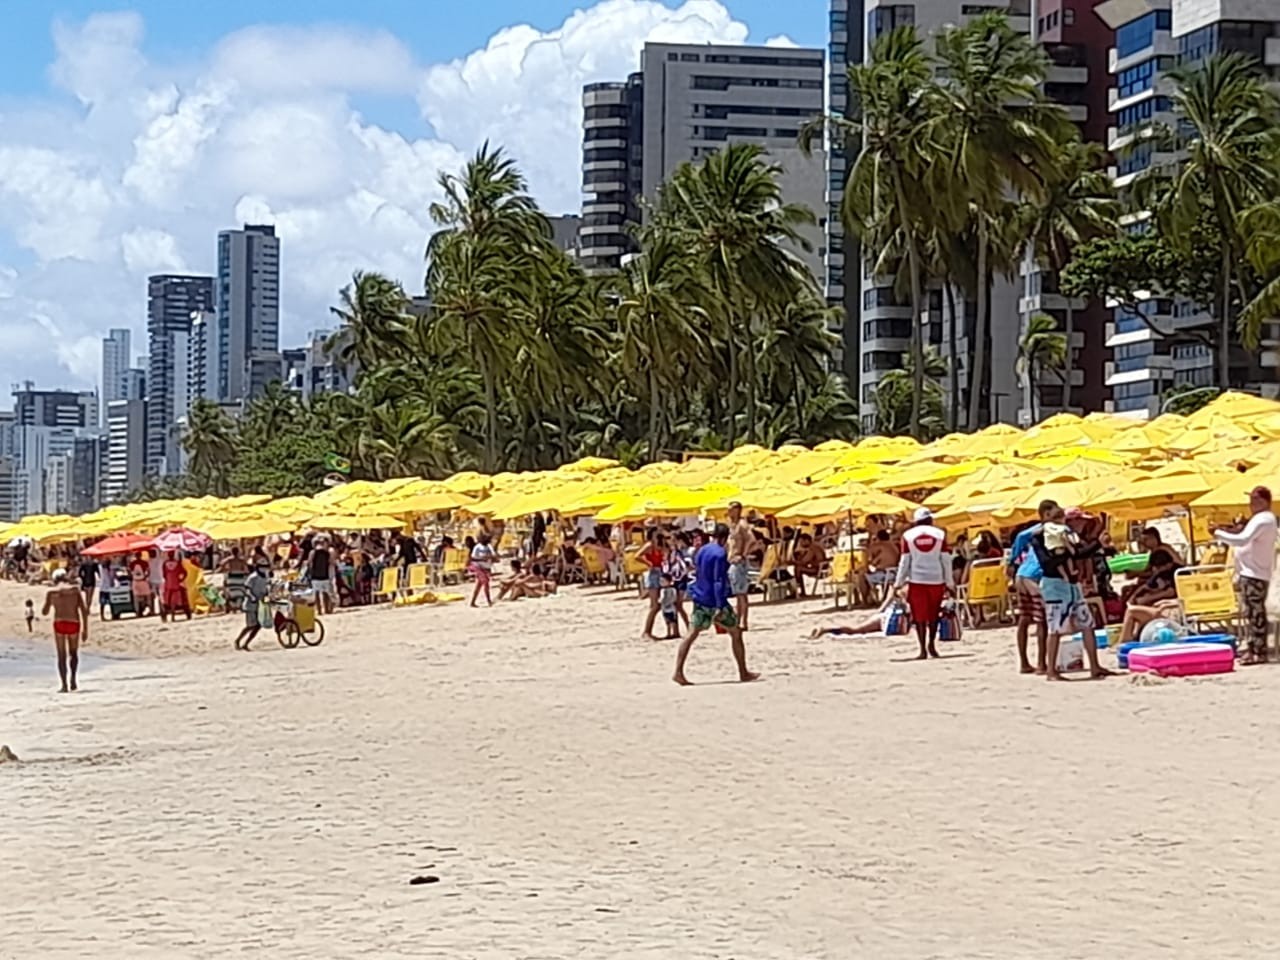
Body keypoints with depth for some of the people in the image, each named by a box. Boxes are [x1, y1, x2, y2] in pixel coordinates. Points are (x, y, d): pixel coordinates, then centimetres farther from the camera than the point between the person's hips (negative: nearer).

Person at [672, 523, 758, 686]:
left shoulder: (702, 551, 8)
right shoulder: (720, 554, -17)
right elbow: (718, 581, -22)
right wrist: (720, 607, -25)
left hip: (699, 598, 7)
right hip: (714, 601, -7)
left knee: (691, 635, 2)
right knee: (736, 633, 8)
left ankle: (678, 672, -9)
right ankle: (743, 673, 14)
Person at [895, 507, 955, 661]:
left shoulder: (908, 535, -2)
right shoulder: (939, 534, 0)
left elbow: (905, 561, -1)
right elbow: (946, 560, 1)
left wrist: (899, 583, 7)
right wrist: (950, 583, 8)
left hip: (917, 580, -1)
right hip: (936, 579, 1)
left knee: (919, 615, 4)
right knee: (934, 613, 18)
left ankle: (923, 649, 1)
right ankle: (931, 643, 16)